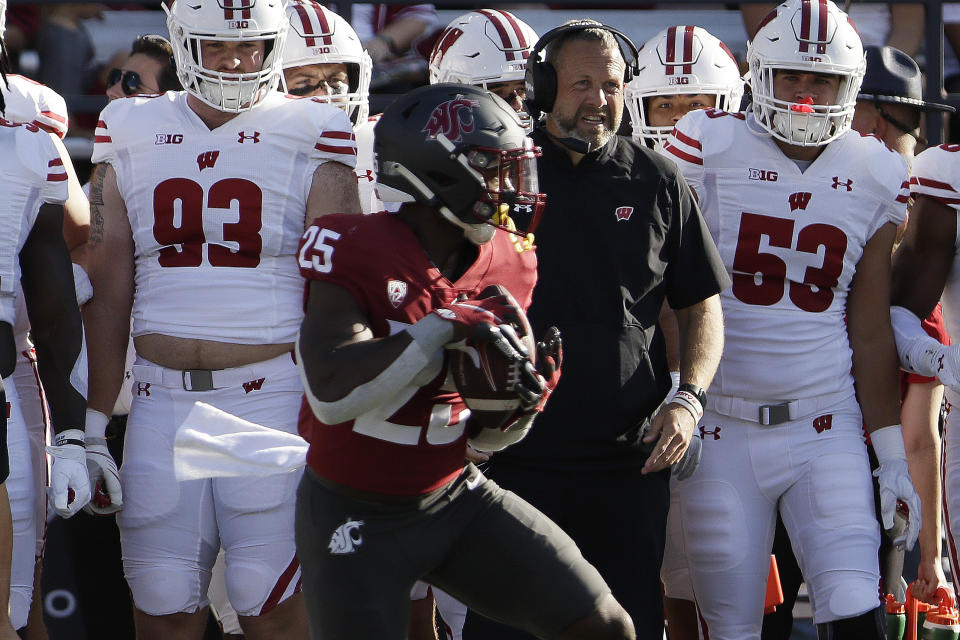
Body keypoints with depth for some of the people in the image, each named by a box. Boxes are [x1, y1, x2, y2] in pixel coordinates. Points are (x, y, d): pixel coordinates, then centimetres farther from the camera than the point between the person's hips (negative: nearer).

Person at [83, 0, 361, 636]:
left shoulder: (309, 138, 2)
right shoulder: (131, 136, 11)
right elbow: (110, 291, 12)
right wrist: (94, 422, 8)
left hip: (274, 393, -3)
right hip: (164, 398, 3)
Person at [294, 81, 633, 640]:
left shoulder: (507, 264, 0)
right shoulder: (357, 253, -17)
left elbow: (478, 436, 9)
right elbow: (332, 393, -32)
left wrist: (516, 408, -14)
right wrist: (447, 327, -31)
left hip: (456, 498, 5)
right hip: (356, 514, -5)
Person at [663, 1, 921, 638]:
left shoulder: (876, 177, 6)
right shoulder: (710, 148, -2)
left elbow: (871, 332, 10)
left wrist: (893, 457, 7)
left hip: (828, 428, 1)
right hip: (723, 432, -1)